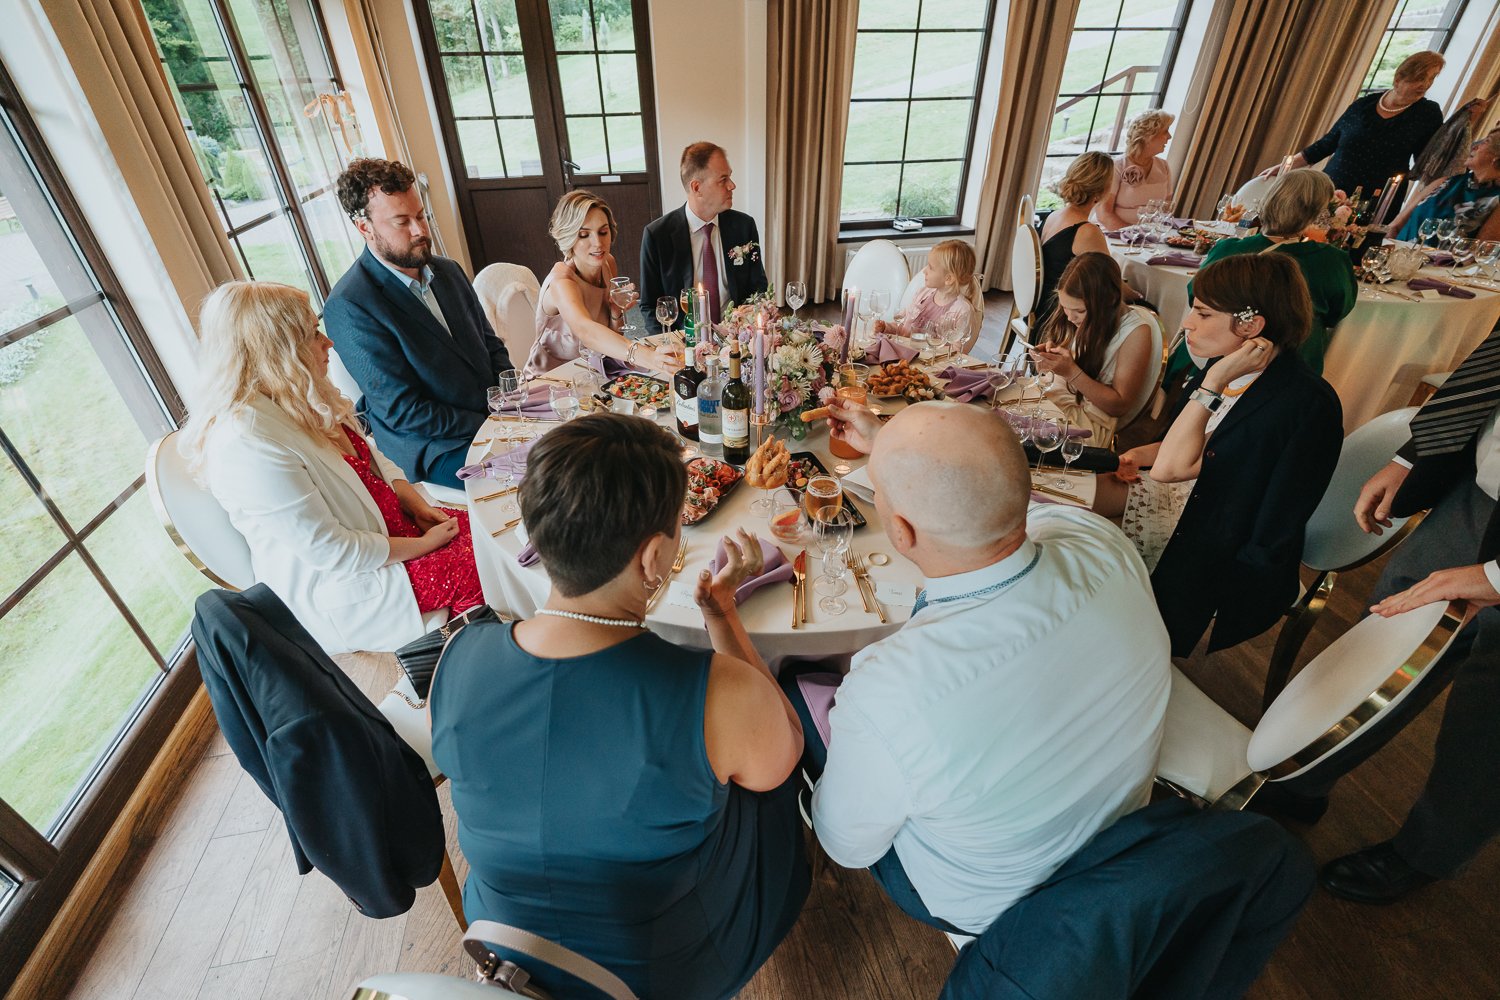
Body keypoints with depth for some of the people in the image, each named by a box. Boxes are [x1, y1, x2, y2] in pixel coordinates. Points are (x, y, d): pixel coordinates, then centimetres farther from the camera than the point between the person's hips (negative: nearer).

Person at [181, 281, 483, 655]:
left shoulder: (299, 399, -1)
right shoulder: (245, 441, -27)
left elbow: (369, 454, 13)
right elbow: (331, 551, -25)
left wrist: (414, 502, -2)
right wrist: (423, 543, -16)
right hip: (343, 591, -8)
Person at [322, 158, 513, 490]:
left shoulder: (447, 270, 8)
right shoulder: (348, 307, -14)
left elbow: (491, 345, 15)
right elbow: (403, 412, -15)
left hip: (493, 413, 7)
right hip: (437, 448, -7)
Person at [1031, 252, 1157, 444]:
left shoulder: (1136, 331, -17)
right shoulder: (1083, 317, -2)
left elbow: (1120, 406, -13)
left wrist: (1071, 372, -24)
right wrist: (1053, 352, -9)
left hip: (1093, 416, -6)